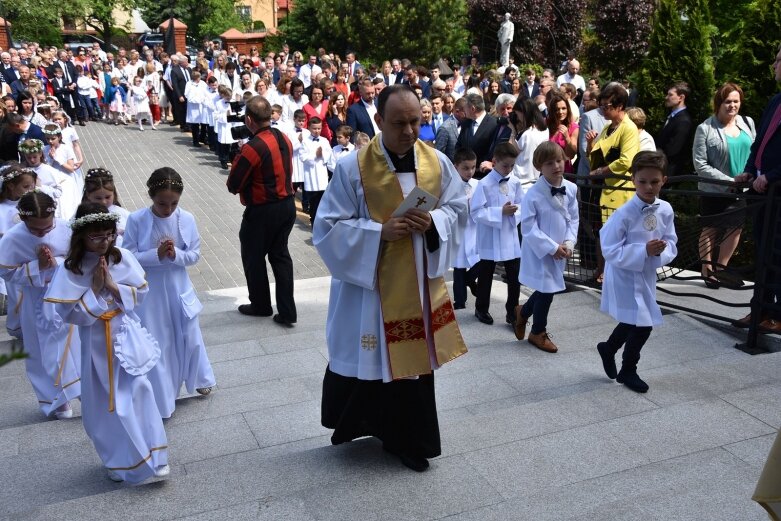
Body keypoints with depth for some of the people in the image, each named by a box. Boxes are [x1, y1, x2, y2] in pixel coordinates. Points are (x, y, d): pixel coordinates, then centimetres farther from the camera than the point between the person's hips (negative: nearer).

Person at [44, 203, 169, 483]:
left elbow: (141, 293, -3)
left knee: (139, 391, -3)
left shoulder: (123, 258, -6)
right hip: (97, 342, -1)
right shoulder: (70, 269, -13)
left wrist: (113, 286, -17)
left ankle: (153, 456, 8)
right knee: (105, 402, 10)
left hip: (127, 336, 1)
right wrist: (95, 289, -19)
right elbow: (70, 314, -13)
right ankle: (117, 460, 27)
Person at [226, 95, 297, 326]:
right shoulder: (285, 139, 0)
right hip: (287, 205, 7)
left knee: (253, 257, 14)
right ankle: (287, 312, 16)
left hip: (262, 212, -7)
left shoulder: (252, 148, -23)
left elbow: (233, 185, -15)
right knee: (280, 254, 16)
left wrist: (237, 162, 4)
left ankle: (261, 305, 31)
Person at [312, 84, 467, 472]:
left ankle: (408, 439, 31)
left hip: (419, 283, 4)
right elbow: (328, 227, -13)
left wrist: (434, 221, -14)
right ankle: (355, 424, 36)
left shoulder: (437, 162, -2)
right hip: (367, 283, -4)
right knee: (366, 360, 8)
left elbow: (457, 207, 8)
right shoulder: (353, 167, -14)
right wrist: (380, 232, -24)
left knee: (415, 360, 13)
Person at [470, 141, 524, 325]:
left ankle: (512, 311, 20)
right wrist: (500, 212, -22)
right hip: (490, 238, -4)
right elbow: (476, 212, -17)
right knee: (485, 276, 12)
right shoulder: (484, 184, -15)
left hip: (510, 236, 4)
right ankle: (481, 309, 30)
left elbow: (521, 204, 9)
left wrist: (515, 212, -13)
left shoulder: (515, 182, -1)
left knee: (515, 275, 6)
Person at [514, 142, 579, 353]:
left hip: (560, 251, 6)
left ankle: (523, 312, 44)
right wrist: (552, 247, -19)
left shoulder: (571, 189, -3)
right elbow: (528, 227, -18)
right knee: (547, 291, 1)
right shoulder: (533, 194, -19)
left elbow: (573, 219, 6)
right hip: (539, 250, -6)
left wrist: (568, 243, -9)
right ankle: (538, 332, 24)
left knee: (547, 289, 16)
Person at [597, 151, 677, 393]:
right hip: (625, 276, -6)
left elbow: (671, 244, 3)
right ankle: (628, 371, 22)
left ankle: (608, 348, 51)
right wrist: (644, 250, -29)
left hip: (647, 275, 6)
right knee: (642, 325, -3)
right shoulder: (624, 214, -22)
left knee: (632, 322, 21)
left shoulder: (665, 210, -5)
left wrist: (662, 251, -20)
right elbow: (610, 251, -21)